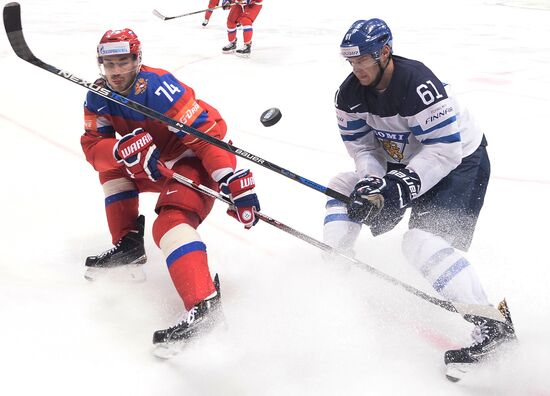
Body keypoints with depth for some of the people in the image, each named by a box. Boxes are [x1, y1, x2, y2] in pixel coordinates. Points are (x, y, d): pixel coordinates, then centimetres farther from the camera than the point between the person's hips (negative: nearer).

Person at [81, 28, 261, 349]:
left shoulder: (159, 88, -27)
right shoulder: (98, 97, -2)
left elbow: (207, 132, -32)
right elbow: (93, 147, -7)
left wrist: (234, 180, -41)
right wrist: (121, 149, -31)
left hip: (195, 160, -9)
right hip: (155, 164, 9)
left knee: (171, 222, -28)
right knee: (112, 164, 8)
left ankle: (205, 305, -43)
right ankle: (128, 244, 14)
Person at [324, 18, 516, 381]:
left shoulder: (417, 84, -32)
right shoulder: (351, 93, -7)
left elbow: (445, 148, -30)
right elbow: (361, 145, -1)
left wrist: (402, 188, -33)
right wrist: (372, 183, -19)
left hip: (460, 160, -9)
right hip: (405, 162, 9)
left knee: (425, 241, -25)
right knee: (345, 188, 6)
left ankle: (493, 324, -26)